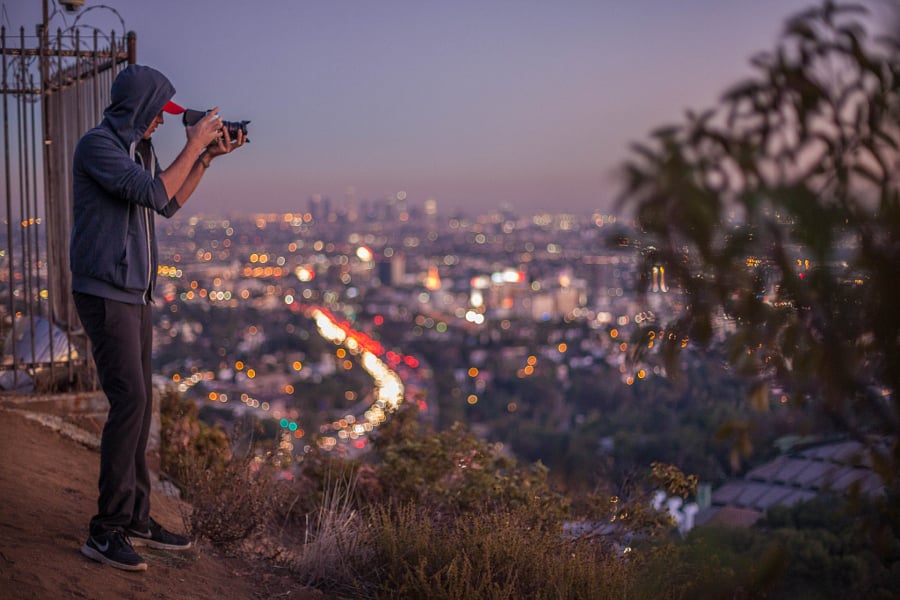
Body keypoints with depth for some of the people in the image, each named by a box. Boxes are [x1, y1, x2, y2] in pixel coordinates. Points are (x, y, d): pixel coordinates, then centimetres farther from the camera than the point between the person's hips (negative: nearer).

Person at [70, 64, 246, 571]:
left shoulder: (139, 148, 14)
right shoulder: (97, 145, -13)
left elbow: (169, 204, 21)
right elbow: (154, 193, -21)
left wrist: (208, 157, 13)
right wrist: (194, 145, -12)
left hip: (134, 293, 9)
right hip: (105, 294, -9)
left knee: (140, 404, 9)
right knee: (129, 400, -15)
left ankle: (137, 520, 16)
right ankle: (106, 531, -10)